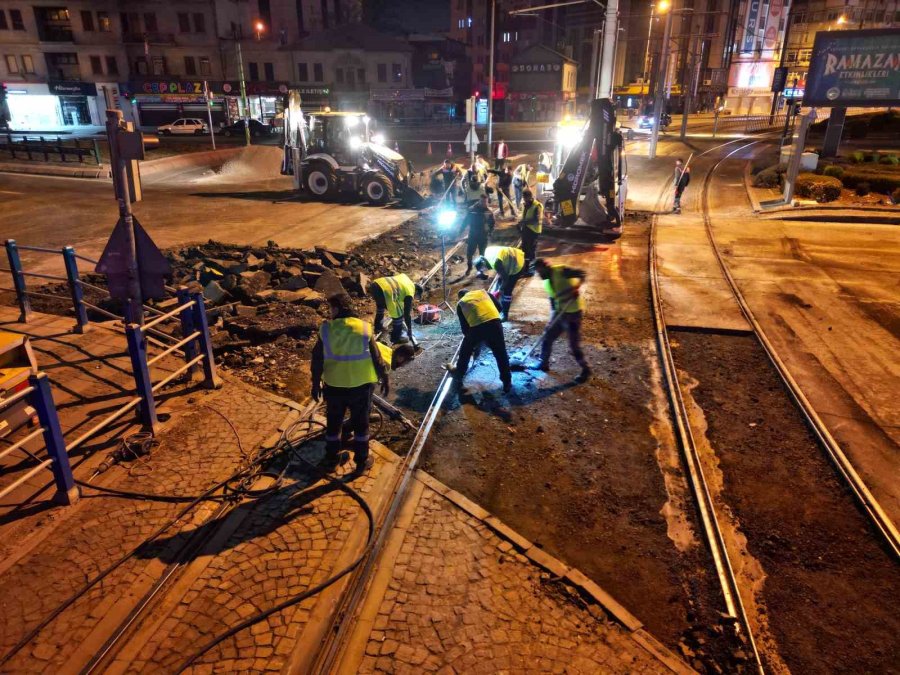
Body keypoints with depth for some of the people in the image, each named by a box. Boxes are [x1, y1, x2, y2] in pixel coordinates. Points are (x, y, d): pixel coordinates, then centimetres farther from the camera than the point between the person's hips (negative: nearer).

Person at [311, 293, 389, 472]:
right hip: (361, 385, -1)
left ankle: (332, 459, 33)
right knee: (361, 423, 15)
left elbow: (317, 359, -3)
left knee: (333, 422, 19)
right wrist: (384, 380, 9)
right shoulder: (365, 328, -8)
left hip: (334, 385, 1)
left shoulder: (326, 329, -8)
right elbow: (377, 358, -4)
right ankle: (361, 461, 25)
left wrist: (316, 383, 8)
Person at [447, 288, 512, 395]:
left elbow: (464, 326, 22)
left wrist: (469, 336, 36)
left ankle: (458, 381, 34)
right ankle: (507, 383, 22)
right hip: (495, 323, 1)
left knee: (465, 353, 22)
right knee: (501, 354, 16)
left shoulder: (460, 303, 24)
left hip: (476, 327, -1)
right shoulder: (483, 292, 28)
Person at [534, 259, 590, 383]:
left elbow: (582, 274, -27)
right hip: (560, 313, 8)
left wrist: (576, 288, -40)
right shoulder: (547, 282, 8)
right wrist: (553, 313, 3)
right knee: (547, 339, 14)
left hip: (573, 313, -8)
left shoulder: (560, 271, -19)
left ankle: (586, 370, 19)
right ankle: (544, 364, 34)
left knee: (574, 346, -2)